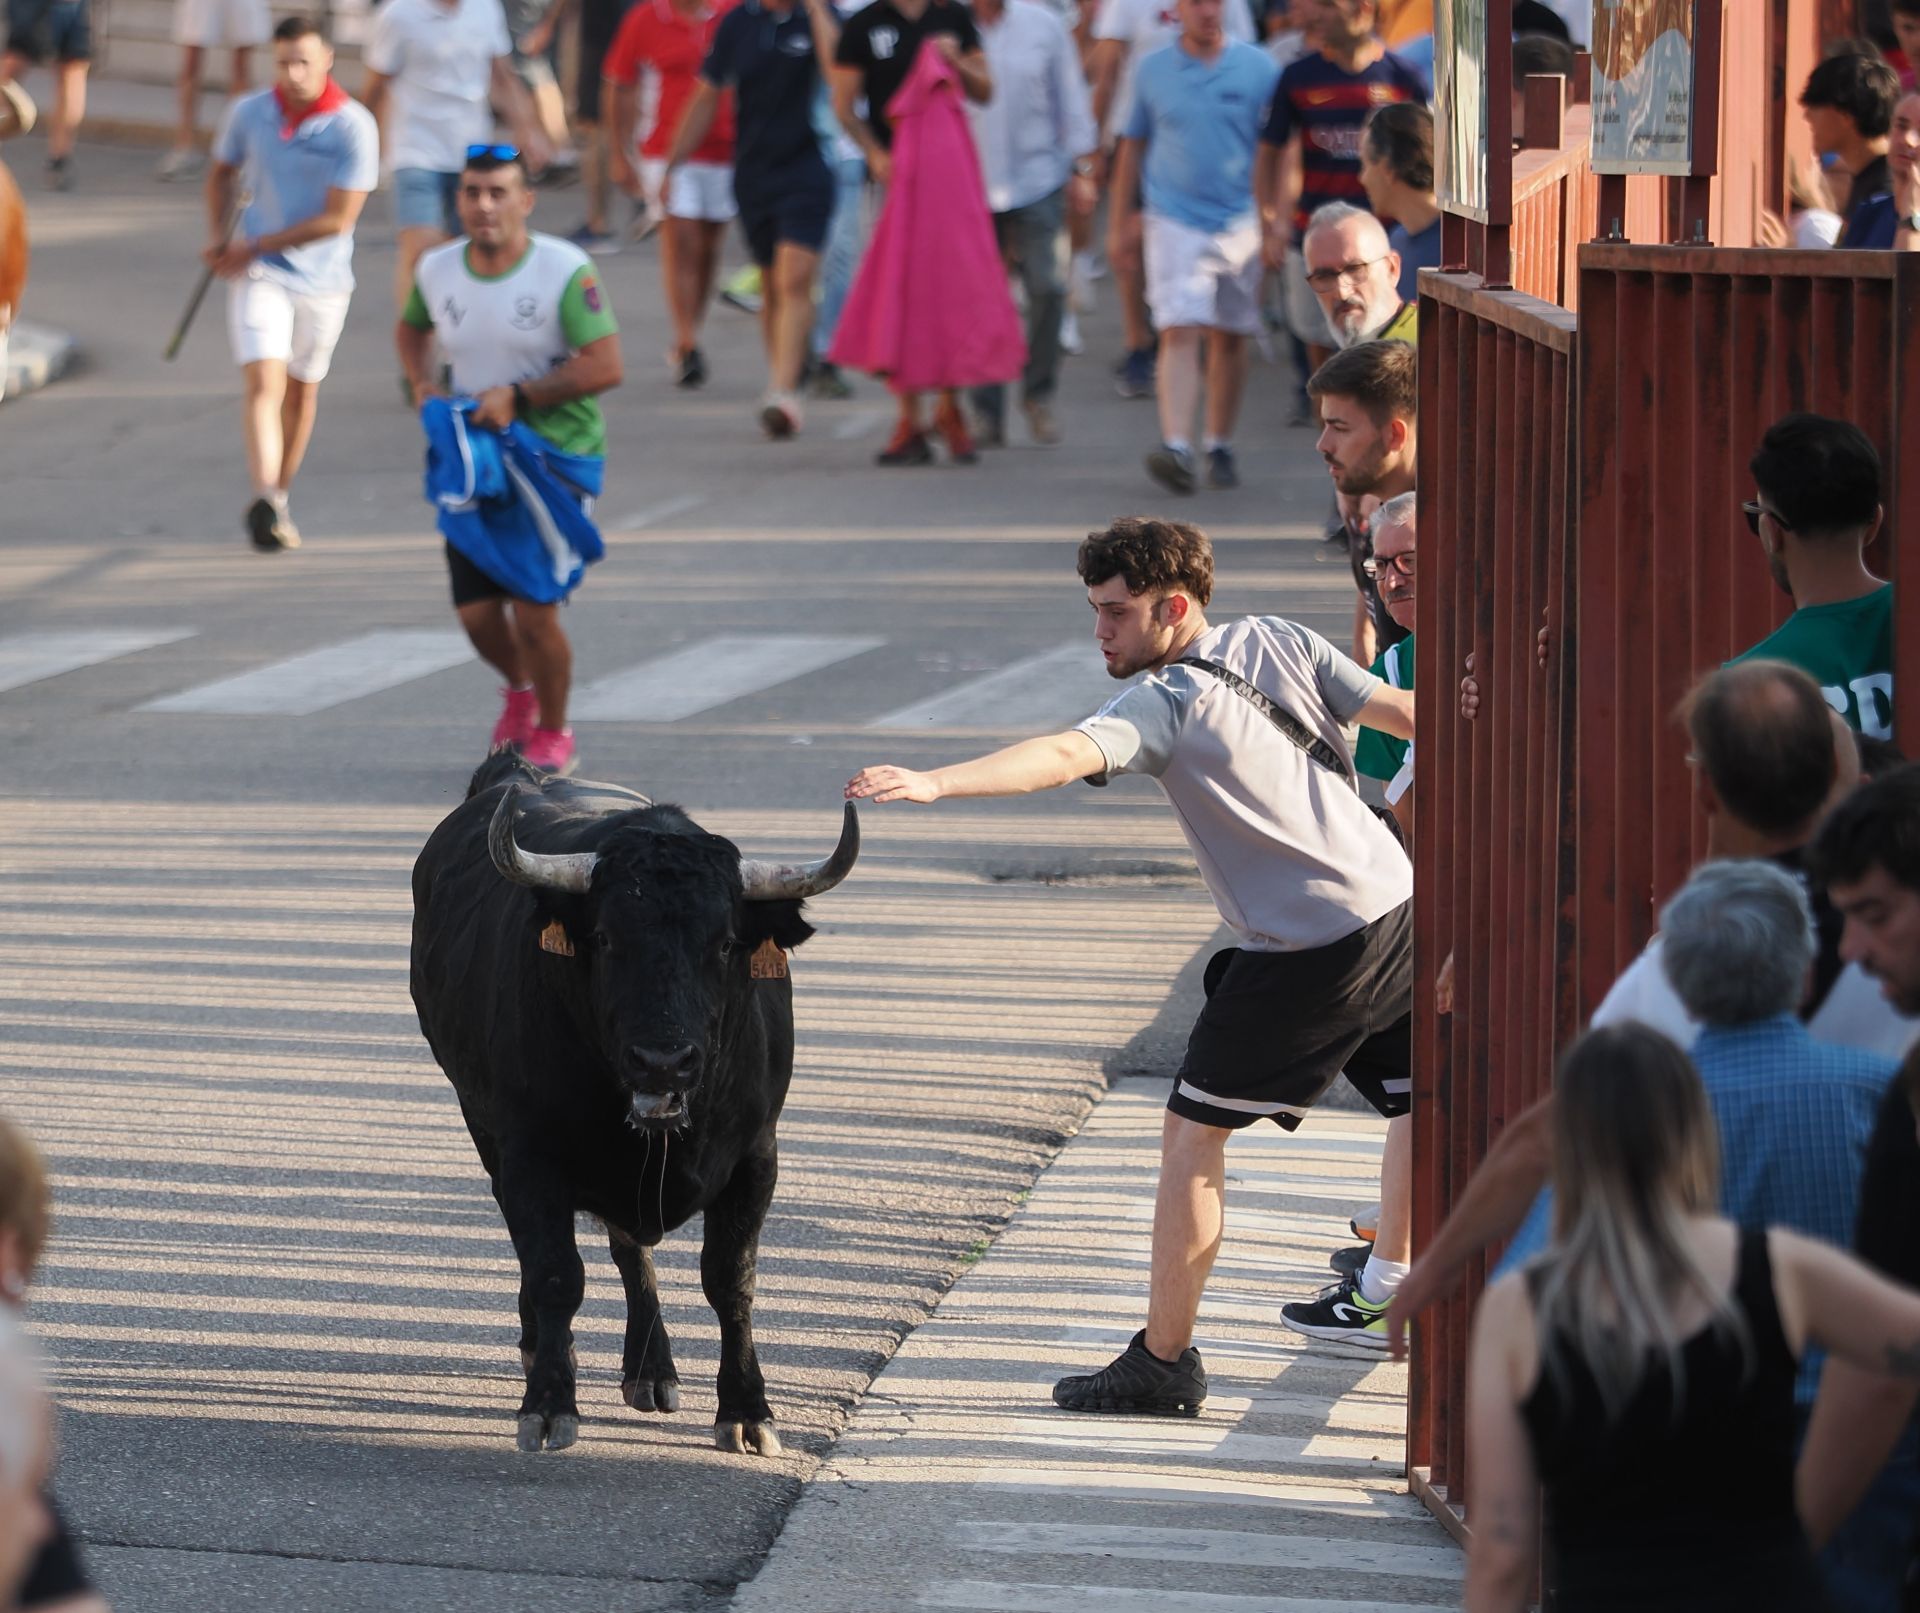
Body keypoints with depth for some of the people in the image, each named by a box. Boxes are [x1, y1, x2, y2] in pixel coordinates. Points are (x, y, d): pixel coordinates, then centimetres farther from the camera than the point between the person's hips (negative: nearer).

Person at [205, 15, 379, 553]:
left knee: (302, 389, 13)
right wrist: (217, 235, 2)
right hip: (258, 273, 0)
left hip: (322, 277, 0)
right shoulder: (249, 113, -3)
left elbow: (338, 219, -15)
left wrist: (256, 245, -13)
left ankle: (280, 498, 30)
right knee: (264, 382, -17)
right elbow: (222, 171, 18)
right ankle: (264, 497, -30)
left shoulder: (354, 127, -13)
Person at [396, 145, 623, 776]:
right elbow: (411, 328, 23)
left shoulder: (565, 270, -15)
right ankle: (519, 688, 37)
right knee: (477, 612, 2)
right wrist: (421, 383, 3)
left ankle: (553, 734, 12)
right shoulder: (437, 271, 1)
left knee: (533, 607, -12)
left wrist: (518, 398, -22)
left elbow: (605, 366, -19)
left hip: (558, 455, -5)